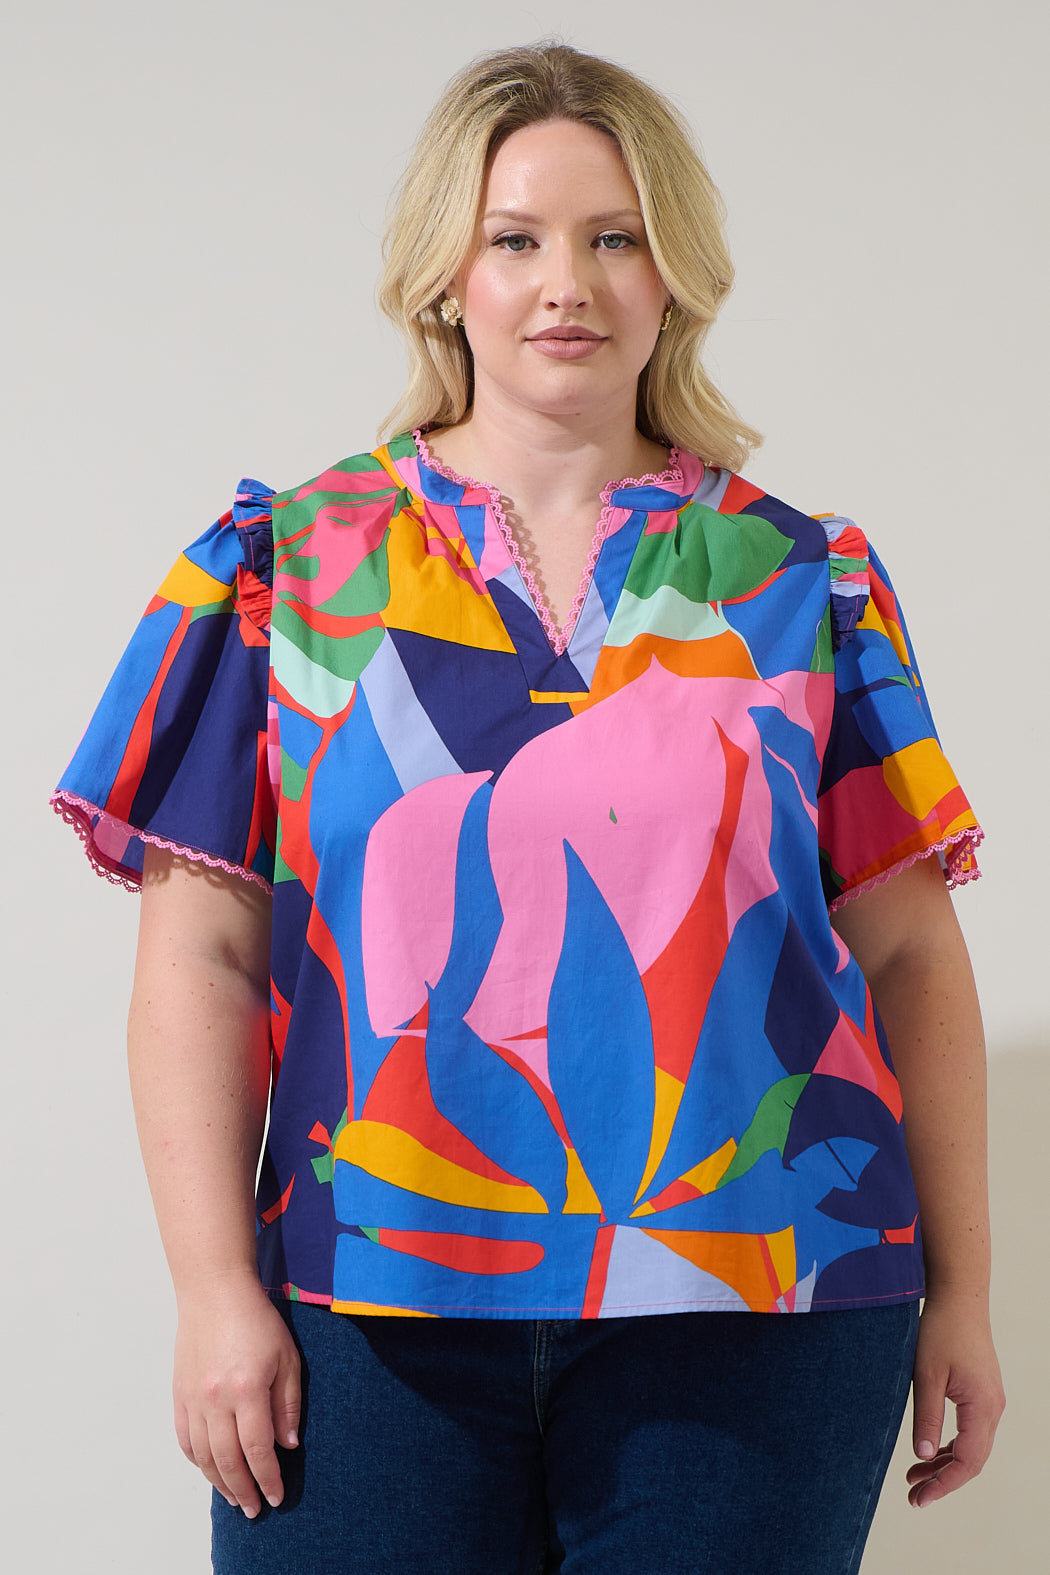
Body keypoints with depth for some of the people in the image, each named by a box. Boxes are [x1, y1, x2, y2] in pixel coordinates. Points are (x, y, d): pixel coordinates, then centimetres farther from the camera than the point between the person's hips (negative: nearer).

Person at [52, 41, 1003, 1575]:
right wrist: (217, 1289, -6)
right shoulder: (287, 561, 7)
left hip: (753, 1315, 1)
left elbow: (909, 953, 8)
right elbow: (203, 956, 2)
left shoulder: (805, 579, 9)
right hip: (374, 1311, 0)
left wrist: (962, 1290, 4)